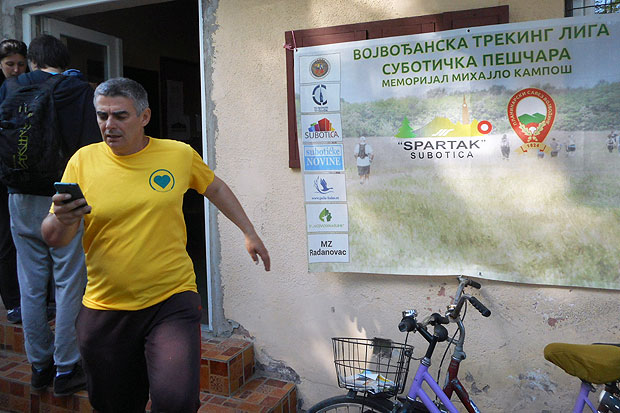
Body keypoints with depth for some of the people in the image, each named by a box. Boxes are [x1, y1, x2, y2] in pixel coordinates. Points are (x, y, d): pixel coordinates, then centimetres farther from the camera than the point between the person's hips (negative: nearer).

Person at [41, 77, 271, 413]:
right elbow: (53, 239, -1)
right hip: (104, 310, 2)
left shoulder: (180, 155, -1)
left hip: (171, 301, -1)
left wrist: (249, 232, 16)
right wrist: (62, 219, -24)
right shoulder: (83, 161, -1)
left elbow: (215, 188, 17)